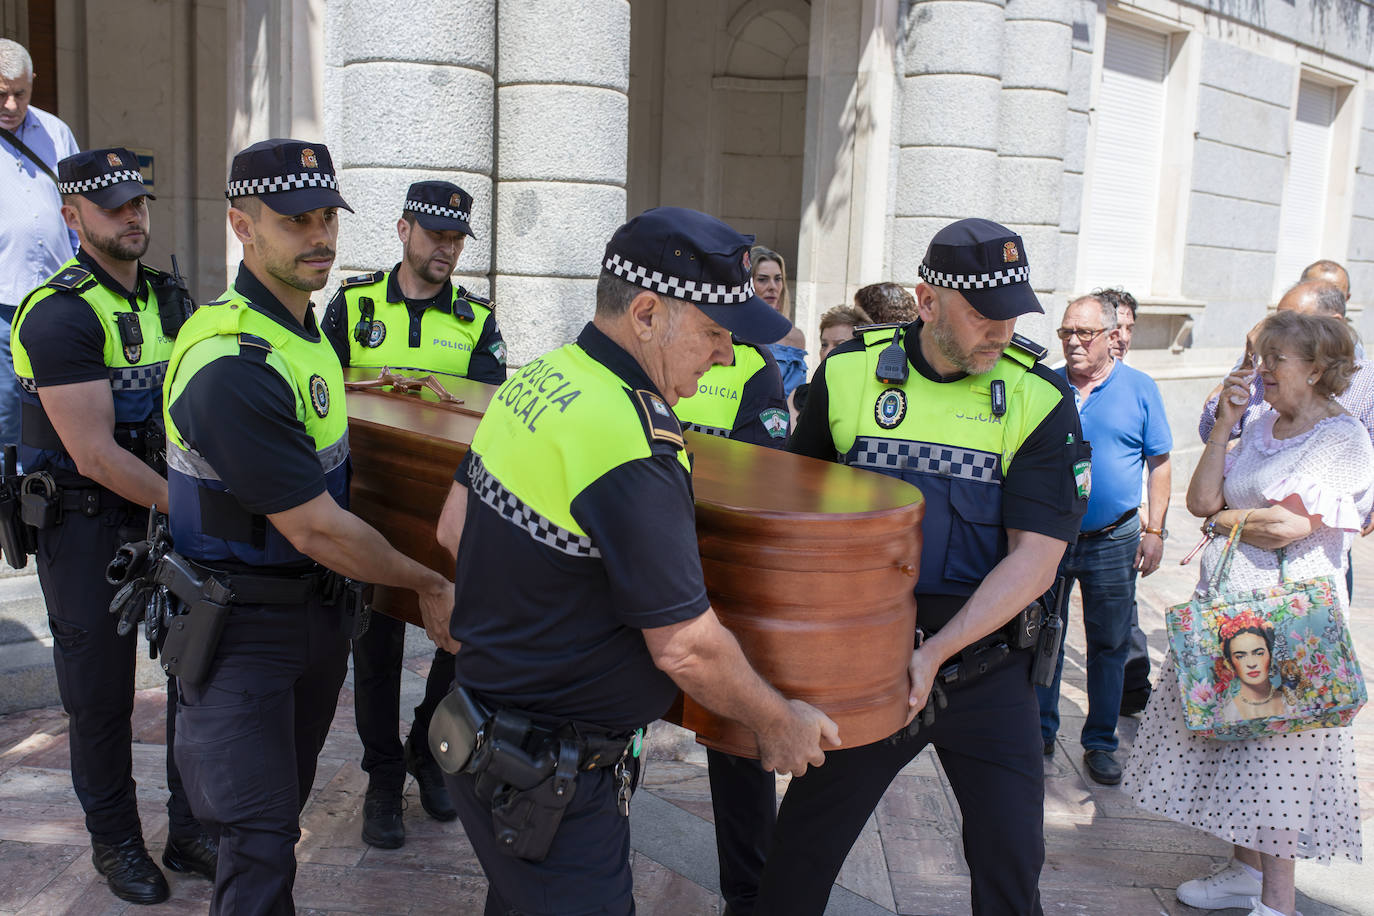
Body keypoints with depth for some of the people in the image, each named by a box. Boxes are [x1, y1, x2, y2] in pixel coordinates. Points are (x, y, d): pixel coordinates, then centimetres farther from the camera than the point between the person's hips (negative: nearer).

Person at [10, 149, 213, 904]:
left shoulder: (163, 296, 5)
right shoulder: (58, 314, -17)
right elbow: (96, 455, -22)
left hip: (167, 509, 7)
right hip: (89, 524, -6)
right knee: (102, 696, 8)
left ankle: (192, 833, 27)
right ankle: (115, 842, 28)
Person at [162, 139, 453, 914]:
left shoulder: (303, 328, 4)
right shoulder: (233, 365, -27)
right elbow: (317, 530, -24)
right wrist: (429, 583, -15)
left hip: (320, 609, 9)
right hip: (244, 627, -9)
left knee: (287, 802, 23)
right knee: (261, 847, -3)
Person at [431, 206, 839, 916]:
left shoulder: (534, 379, -1)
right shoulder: (632, 441, -28)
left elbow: (454, 526, 10)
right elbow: (685, 647, -23)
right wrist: (778, 724, -6)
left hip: (482, 716, 9)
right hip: (551, 781, -9)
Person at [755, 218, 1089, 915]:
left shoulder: (1040, 399, -6)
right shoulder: (848, 371, -2)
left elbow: (1035, 559, -11)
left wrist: (937, 653, -20)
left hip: (984, 664, 0)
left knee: (1011, 858, 7)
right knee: (804, 846, 9)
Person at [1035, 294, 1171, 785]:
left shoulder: (1139, 388, 0)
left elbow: (1159, 464, 2)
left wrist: (1154, 530, -4)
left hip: (1113, 542, -1)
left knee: (1109, 646, 9)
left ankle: (1100, 743, 23)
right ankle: (1039, 732, 24)